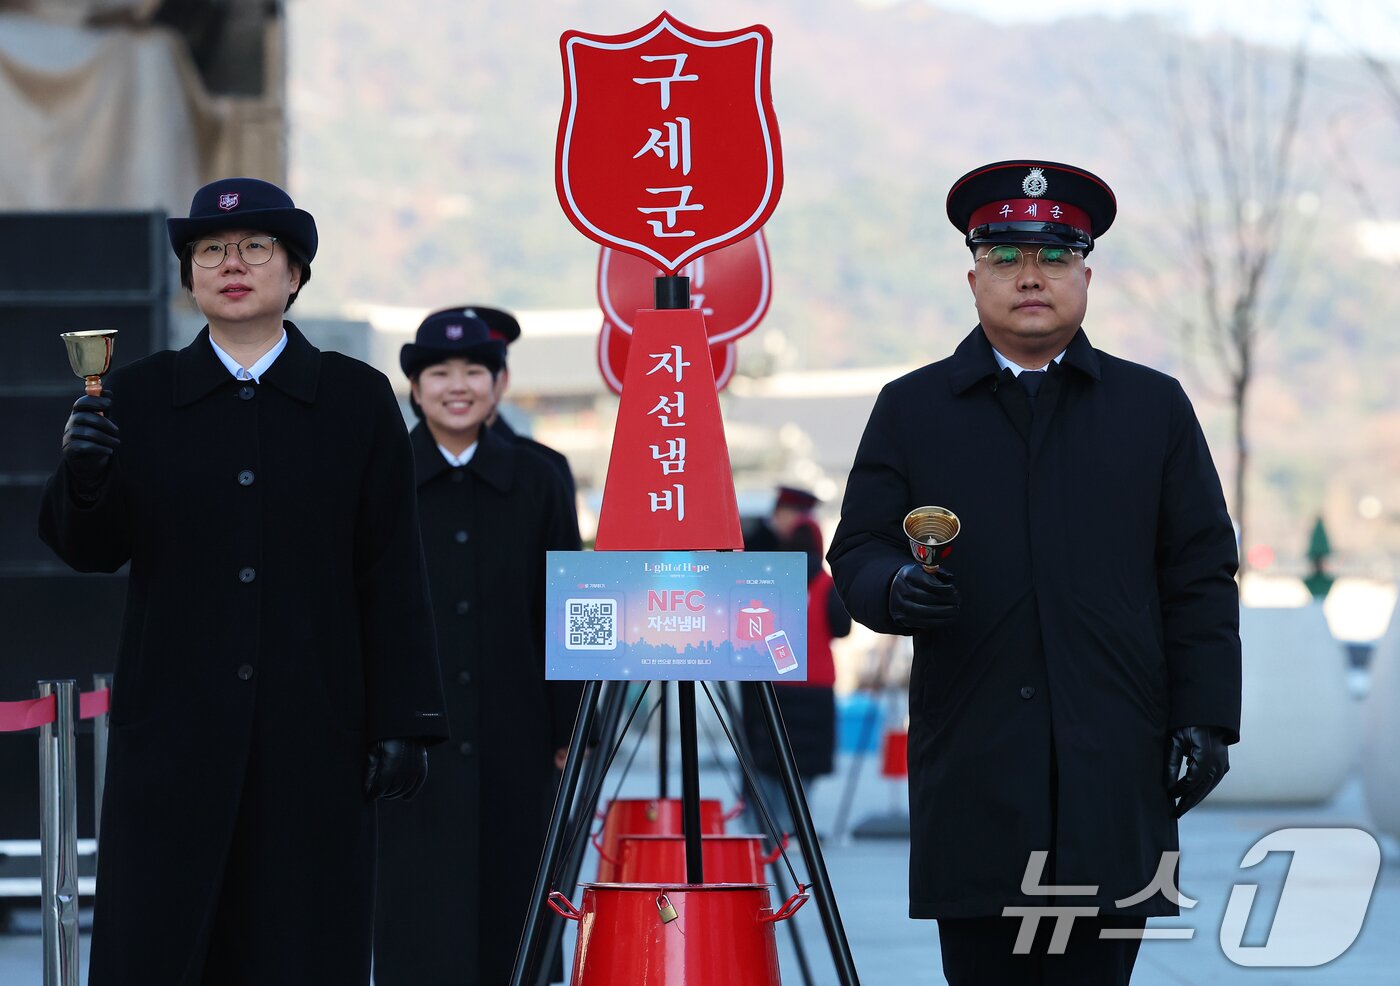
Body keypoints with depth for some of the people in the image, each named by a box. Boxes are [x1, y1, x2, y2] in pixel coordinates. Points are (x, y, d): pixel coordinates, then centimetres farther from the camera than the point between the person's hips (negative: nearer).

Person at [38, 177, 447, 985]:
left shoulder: (359, 400, 6)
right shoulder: (139, 397, 8)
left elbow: (393, 576, 4)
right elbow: (92, 551, 5)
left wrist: (404, 723, -1)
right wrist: (83, 483, -17)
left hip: (314, 730, 0)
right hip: (176, 728, 0)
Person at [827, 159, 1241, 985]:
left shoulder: (1155, 407, 13)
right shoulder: (911, 411, 13)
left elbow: (1201, 579, 10)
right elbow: (856, 555, 9)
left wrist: (1206, 720, 0)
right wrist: (896, 587, -15)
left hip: (1113, 770, 0)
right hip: (972, 773, 0)